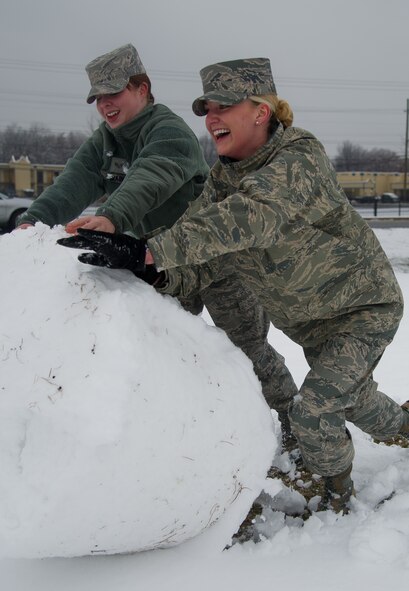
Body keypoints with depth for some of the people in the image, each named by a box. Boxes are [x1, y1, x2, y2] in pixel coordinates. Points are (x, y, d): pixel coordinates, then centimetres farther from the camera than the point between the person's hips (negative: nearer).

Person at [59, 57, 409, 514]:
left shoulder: (301, 159, -31)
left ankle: (337, 493, 15)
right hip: (310, 321, 7)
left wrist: (150, 250, -59)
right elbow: (203, 262, -17)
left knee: (313, 411, -16)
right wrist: (153, 273, -39)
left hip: (366, 307, -7)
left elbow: (247, 218, -50)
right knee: (351, 399, 25)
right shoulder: (222, 179, -9)